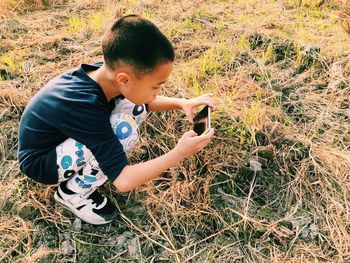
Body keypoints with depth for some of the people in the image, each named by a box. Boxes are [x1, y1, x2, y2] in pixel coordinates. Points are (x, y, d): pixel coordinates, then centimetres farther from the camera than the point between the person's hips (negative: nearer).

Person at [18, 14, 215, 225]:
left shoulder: (106, 72, -17)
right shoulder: (85, 106, -38)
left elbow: (145, 103, 6)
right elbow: (123, 181, -35)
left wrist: (181, 103, -9)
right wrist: (180, 153, -29)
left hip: (63, 136, 7)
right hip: (41, 161, -7)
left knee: (134, 105, -6)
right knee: (123, 131, -30)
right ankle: (74, 192, -7)